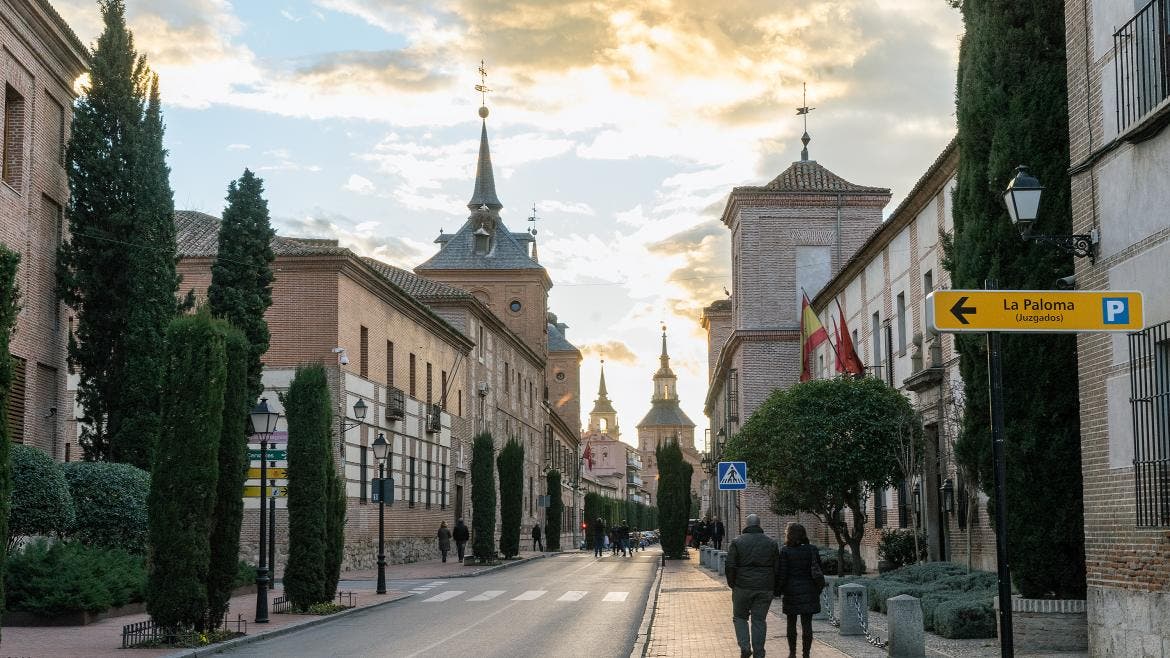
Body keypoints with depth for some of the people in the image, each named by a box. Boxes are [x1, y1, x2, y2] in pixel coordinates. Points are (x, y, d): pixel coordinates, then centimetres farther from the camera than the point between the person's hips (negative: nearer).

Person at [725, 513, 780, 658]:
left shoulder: (737, 542, -2)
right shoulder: (771, 543, 6)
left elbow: (729, 566, -6)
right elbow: (777, 568, 7)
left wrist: (732, 584, 6)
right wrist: (773, 588, 14)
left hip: (743, 587, -2)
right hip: (765, 589, 2)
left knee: (739, 617, 13)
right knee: (760, 620, 7)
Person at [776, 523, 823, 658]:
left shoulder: (785, 551, -10)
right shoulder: (812, 550, 2)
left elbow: (781, 574, -10)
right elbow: (819, 571, 6)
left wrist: (778, 591, 1)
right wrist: (817, 591, 16)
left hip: (791, 591, -2)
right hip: (809, 592, 2)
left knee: (791, 623, 13)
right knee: (807, 623, 3)